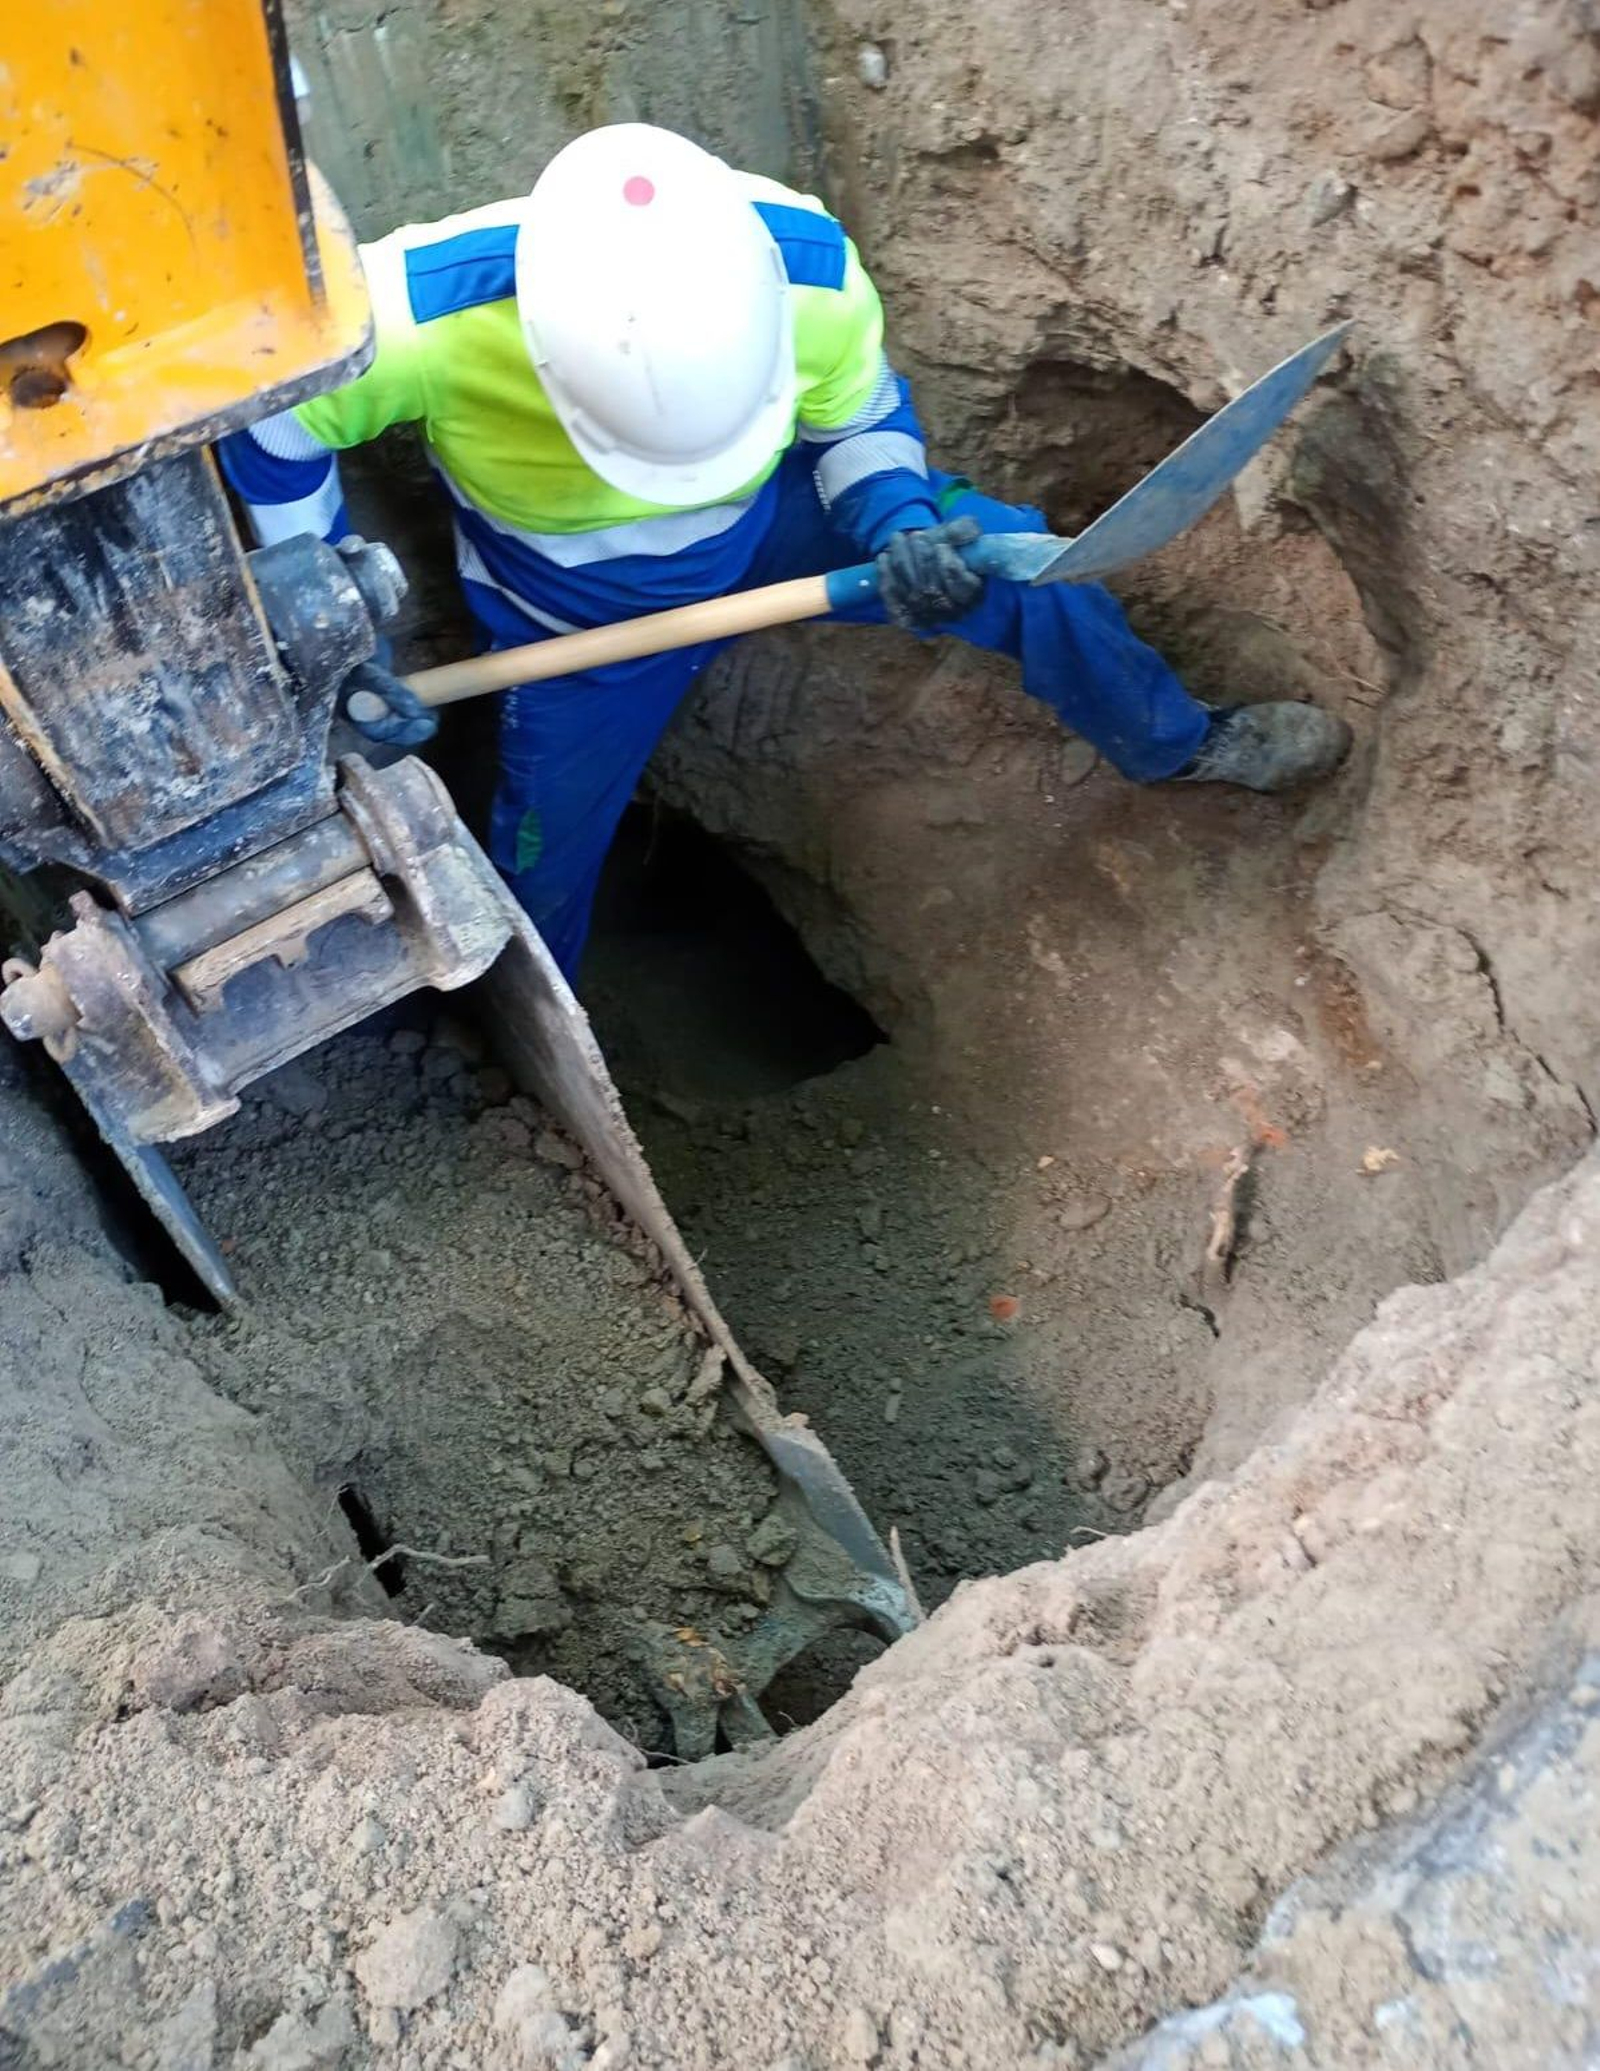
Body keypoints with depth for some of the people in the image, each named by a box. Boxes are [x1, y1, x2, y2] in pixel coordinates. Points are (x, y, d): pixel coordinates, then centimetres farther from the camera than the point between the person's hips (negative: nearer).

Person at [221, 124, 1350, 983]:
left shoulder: (807, 263, -31)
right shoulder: (427, 313, -38)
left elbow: (864, 418, -11)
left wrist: (899, 523, -33)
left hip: (769, 522, 2)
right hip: (578, 627, -1)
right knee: (540, 876, 9)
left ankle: (1173, 741, 19)